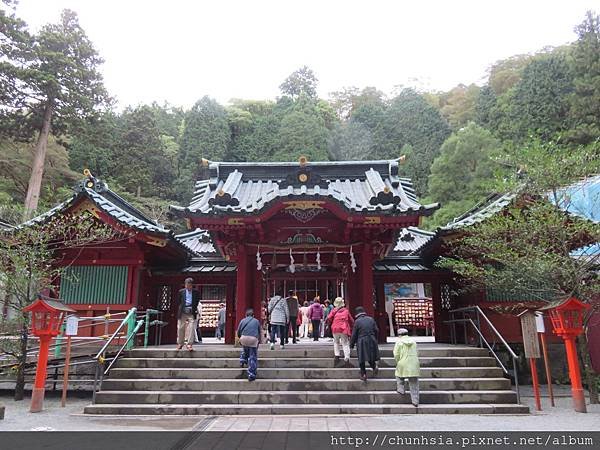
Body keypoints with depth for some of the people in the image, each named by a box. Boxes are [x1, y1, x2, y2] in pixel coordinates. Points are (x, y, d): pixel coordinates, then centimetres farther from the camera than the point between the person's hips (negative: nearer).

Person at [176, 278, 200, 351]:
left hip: (191, 313, -1)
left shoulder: (196, 292, 5)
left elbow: (197, 301, 13)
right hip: (182, 313, 1)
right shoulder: (181, 292, 6)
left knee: (191, 328, -9)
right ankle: (180, 343, 20)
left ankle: (189, 344, -6)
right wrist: (179, 311, 8)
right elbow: (178, 302, 13)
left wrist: (194, 309, 5)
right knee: (180, 328, 6)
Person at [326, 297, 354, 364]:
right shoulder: (346, 311, 9)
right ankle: (347, 357, -8)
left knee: (336, 342, 19)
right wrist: (351, 328, 26)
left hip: (335, 329, 0)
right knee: (345, 343, 3)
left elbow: (329, 318, -4)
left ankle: (336, 355, 11)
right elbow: (351, 321, 14)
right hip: (344, 330, 0)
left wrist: (330, 324, 15)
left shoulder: (334, 310, 4)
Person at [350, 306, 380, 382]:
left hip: (362, 342, -4)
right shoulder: (371, 319, 4)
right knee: (371, 356, 22)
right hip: (372, 341, 4)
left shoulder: (357, 321, -8)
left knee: (362, 359, 7)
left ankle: (363, 374, 8)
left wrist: (351, 344, 6)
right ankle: (374, 366, 3)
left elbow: (354, 334, -5)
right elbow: (376, 330, 9)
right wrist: (374, 339, 24)